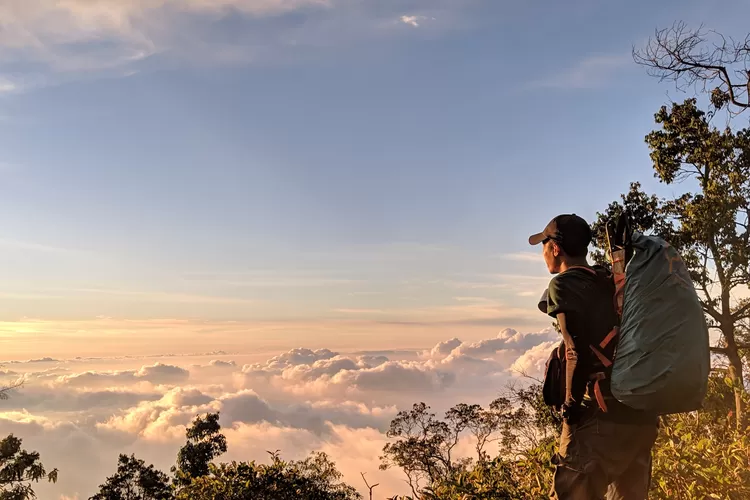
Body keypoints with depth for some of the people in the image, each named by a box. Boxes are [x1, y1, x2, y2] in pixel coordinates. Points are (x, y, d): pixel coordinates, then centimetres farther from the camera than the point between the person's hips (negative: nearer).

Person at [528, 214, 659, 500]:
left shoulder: (564, 285, -8)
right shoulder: (612, 282, 14)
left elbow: (578, 352, -17)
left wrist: (571, 407, -7)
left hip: (603, 415, -8)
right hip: (642, 413, 8)